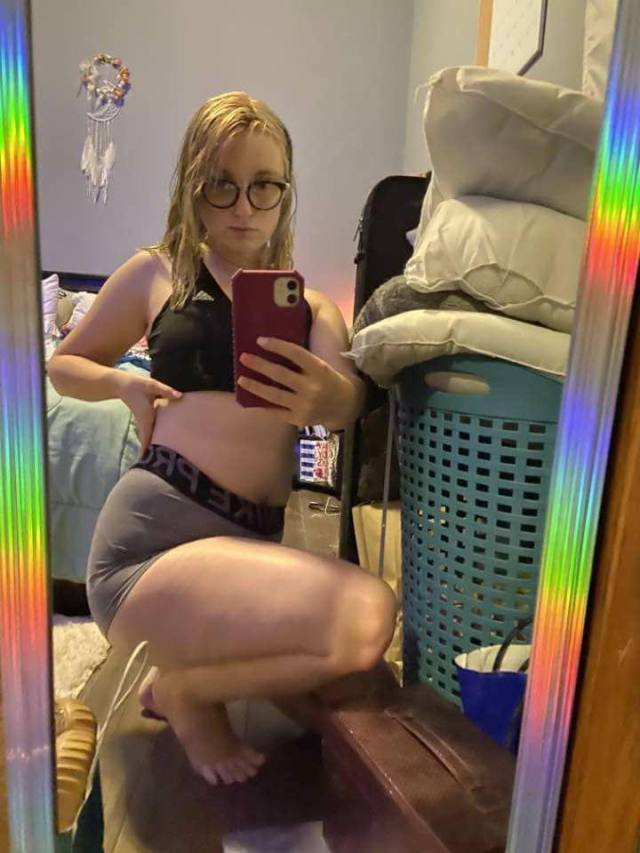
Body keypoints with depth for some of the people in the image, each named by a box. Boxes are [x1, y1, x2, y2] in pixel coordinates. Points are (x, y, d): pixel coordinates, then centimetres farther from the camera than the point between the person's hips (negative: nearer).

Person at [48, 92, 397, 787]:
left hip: (252, 544, 5)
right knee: (365, 615, -28)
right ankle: (184, 691, 2)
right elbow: (65, 364, 21)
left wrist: (328, 398, -29)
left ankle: (185, 680, 8)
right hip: (154, 529, -5)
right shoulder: (157, 272, 10)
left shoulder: (311, 307, 15)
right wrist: (125, 383, 0)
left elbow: (346, 406, -5)